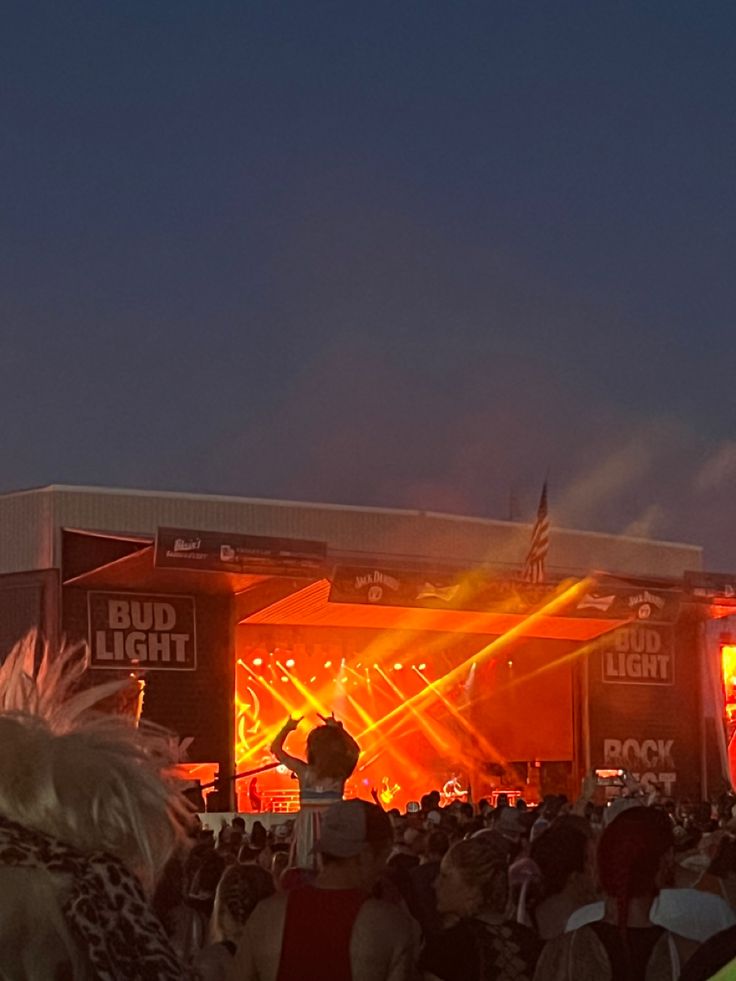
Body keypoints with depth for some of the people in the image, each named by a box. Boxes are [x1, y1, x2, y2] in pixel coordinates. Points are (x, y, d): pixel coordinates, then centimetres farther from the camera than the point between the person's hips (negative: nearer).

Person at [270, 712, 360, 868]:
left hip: (308, 825, -1)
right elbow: (355, 750, 13)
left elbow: (275, 748, 3)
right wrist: (338, 729, 12)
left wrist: (287, 728, 12)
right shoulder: (341, 771, -3)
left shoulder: (304, 771, -5)